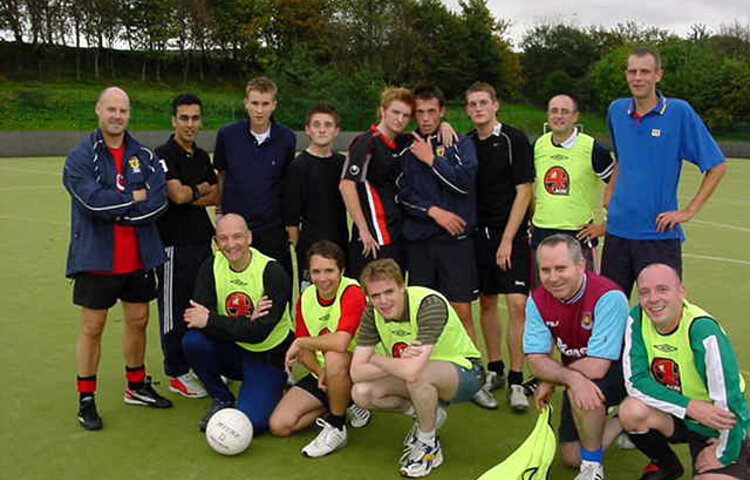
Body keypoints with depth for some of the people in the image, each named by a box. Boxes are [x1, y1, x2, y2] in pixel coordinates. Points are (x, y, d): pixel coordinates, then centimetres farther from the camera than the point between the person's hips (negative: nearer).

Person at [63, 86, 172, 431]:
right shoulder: (80, 156, -6)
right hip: (96, 258, -4)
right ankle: (86, 401, 16)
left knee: (138, 321, 14)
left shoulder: (144, 156, 5)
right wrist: (136, 197, -13)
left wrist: (113, 209, -16)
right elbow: (93, 199, -22)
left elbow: (159, 201, -9)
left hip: (139, 257, 4)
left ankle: (136, 387, 33)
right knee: (92, 328, 3)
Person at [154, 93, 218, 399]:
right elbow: (178, 194, -20)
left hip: (202, 240, 8)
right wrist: (200, 190, -1)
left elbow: (216, 196, 10)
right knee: (175, 310, 1)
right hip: (175, 244, -7)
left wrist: (190, 195, -6)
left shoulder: (201, 156, 15)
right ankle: (176, 374, 11)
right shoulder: (164, 155, -9)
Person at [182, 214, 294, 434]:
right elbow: (196, 318, -16)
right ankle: (222, 399, 0)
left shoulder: (272, 272, -18)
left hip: (268, 355, -4)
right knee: (192, 340, -25)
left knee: (250, 422, -20)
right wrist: (245, 322, -27)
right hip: (231, 350, 4)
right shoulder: (211, 267, -4)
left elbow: (259, 332, -24)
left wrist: (210, 321, -24)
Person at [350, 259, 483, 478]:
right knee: (361, 393, -14)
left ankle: (430, 446, -10)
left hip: (463, 371, -6)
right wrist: (401, 362, -28)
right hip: (425, 376, 6)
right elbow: (356, 373, -15)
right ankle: (427, 415, 10)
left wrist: (376, 359, -22)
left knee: (418, 375, -38)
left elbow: (412, 371, -42)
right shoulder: (373, 312, -11)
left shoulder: (430, 304, -31)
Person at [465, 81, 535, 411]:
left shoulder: (514, 139, -6)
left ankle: (516, 381, 1)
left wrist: (507, 239, -11)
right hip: (479, 233, 5)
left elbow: (524, 191, -9)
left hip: (511, 234, -4)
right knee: (486, 302, 10)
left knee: (517, 304, -9)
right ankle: (494, 371, 23)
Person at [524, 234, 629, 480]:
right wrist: (572, 378, -37)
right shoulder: (537, 301, -12)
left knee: (578, 392, -37)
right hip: (578, 376, 6)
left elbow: (596, 367, -34)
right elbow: (536, 359, -17)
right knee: (571, 458, 5)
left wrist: (550, 381, -21)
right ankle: (622, 425, 29)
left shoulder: (608, 296, -30)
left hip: (619, 370, -6)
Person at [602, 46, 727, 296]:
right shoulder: (616, 110, 6)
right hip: (617, 228, 5)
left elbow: (717, 166, -4)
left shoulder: (679, 111, -8)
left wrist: (688, 211, -9)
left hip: (659, 232, -4)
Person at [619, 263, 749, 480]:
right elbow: (635, 380, -15)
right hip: (674, 413, 4)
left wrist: (723, 456, -13)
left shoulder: (703, 330, -28)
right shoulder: (637, 319, -14)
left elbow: (729, 400, -23)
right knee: (631, 411, -26)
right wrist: (690, 407, -26)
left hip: (718, 429, -3)